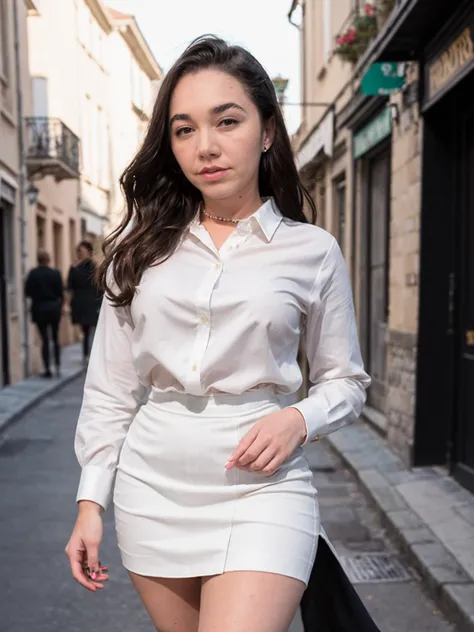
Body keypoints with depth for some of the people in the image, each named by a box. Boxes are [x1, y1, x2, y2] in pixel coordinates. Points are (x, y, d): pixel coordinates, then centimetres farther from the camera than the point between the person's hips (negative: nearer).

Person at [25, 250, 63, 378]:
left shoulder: (33, 274, -10)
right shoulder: (55, 273, -8)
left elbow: (27, 292, -8)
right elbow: (61, 293, -5)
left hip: (39, 310, -1)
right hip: (54, 309, 1)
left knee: (45, 340, 5)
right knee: (55, 339, 14)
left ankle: (47, 369, 3)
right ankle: (58, 367, 12)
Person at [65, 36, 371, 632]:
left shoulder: (312, 251, -2)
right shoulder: (142, 245, 3)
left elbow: (345, 381, 7)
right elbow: (110, 386, 6)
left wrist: (299, 419, -13)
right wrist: (91, 500, 5)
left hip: (261, 487, -2)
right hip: (152, 486, 3)